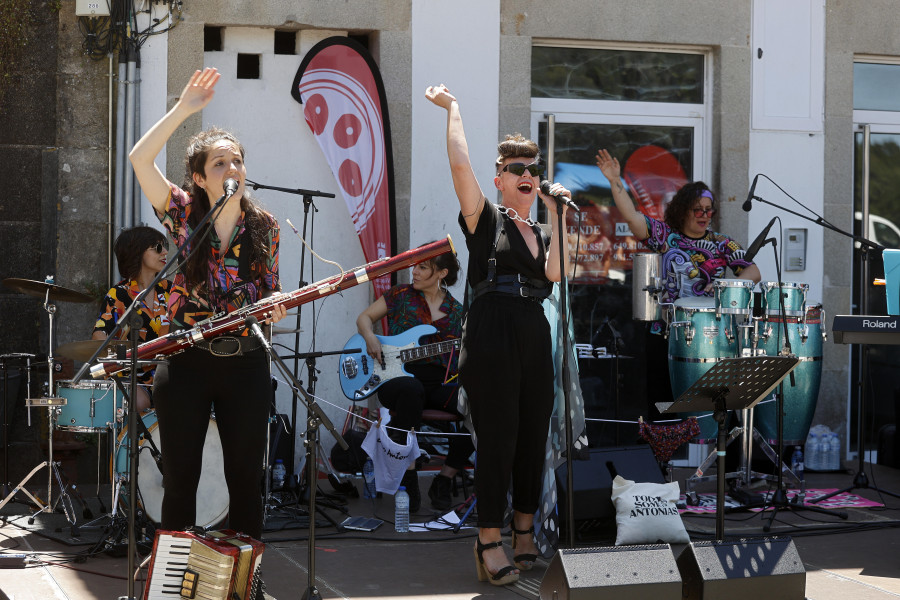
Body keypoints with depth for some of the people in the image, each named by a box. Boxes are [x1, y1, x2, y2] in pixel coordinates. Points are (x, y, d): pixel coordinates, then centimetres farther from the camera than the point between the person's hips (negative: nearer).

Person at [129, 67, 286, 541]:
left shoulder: (264, 227, 5)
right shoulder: (184, 214, -1)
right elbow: (139, 158, -15)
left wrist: (276, 307, -10)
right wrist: (184, 109, -19)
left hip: (246, 363, 2)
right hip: (186, 361, -1)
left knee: (245, 476, 6)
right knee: (180, 477, 5)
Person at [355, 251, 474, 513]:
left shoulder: (456, 311, 13)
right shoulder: (401, 295, 10)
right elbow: (364, 317, 17)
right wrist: (370, 337, -4)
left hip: (441, 385, 2)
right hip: (399, 378, -2)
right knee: (411, 389, -41)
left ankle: (444, 479, -12)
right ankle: (408, 479, -28)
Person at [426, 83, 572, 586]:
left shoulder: (545, 233, 19)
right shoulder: (486, 220, 4)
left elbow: (555, 273, -2)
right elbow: (461, 165, -10)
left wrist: (557, 212, -3)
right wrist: (453, 108, -1)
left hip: (535, 337, 6)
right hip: (492, 333, -6)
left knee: (534, 436, 8)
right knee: (497, 437, -6)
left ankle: (525, 530, 20)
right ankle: (490, 541, 0)